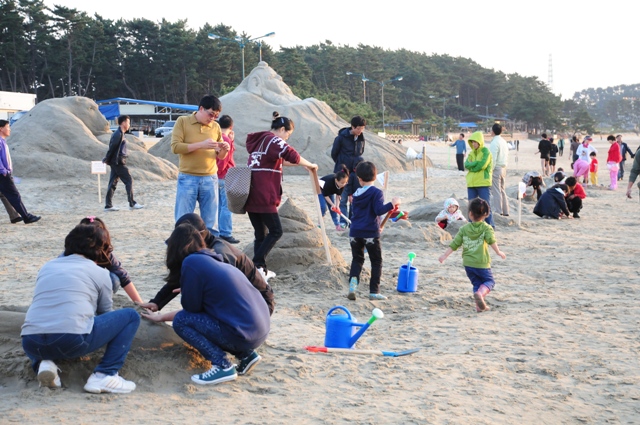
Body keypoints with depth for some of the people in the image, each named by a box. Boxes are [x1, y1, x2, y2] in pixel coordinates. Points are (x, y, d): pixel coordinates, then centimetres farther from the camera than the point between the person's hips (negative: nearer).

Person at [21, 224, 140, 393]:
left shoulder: (47, 267, 27)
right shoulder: (100, 272, 16)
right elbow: (106, 313, 26)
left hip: (31, 343, 5)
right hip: (73, 339, -5)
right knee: (131, 316, 16)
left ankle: (43, 363, 9)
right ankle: (104, 375, 2)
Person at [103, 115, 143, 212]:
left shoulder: (120, 133, 17)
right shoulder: (118, 134, -14)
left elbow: (112, 147, 16)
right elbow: (112, 147, -16)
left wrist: (107, 159, 11)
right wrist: (107, 159, -9)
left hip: (116, 162, 10)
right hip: (118, 162, -10)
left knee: (113, 183, 8)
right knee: (129, 180, -4)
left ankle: (108, 205, 9)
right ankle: (132, 203, -1)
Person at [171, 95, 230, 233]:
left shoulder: (215, 127, 9)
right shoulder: (183, 121, -1)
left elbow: (220, 156, 14)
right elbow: (175, 147, -11)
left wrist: (224, 150, -10)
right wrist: (201, 145, -19)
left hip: (210, 179, 3)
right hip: (187, 178, -3)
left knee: (211, 223, 7)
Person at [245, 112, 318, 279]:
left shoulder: (258, 140, 22)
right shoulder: (274, 140, -6)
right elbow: (293, 156, -19)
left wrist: (300, 163, 24)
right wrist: (310, 165, -4)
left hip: (249, 195, 9)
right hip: (264, 196, -9)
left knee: (260, 233, 11)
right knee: (275, 231, -2)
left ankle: (260, 269, 11)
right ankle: (257, 264, -9)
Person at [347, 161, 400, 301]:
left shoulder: (356, 194, 11)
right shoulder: (376, 192, -9)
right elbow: (379, 210, -22)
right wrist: (392, 203, -14)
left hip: (355, 232, 5)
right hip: (370, 233, -5)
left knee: (357, 259, 14)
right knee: (376, 261, 8)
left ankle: (353, 281, -12)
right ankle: (374, 291, 7)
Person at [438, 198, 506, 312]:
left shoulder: (464, 229, 4)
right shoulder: (486, 228, -3)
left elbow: (454, 244, 2)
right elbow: (491, 240, -21)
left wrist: (444, 256, 7)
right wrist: (498, 252, -18)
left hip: (467, 263, 3)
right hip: (482, 263, -3)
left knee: (477, 283, 17)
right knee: (489, 281, 10)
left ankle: (479, 305, 9)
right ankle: (479, 293, -19)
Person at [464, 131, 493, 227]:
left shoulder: (485, 151, -4)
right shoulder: (471, 153, 14)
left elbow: (482, 165, -18)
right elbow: (466, 164, -1)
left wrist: (472, 166, -5)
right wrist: (477, 163, -15)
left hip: (483, 183, -6)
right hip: (471, 183, 6)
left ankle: (490, 226, 2)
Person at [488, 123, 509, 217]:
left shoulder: (494, 143, -15)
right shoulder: (504, 141, 12)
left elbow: (493, 159, -19)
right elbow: (507, 157, 16)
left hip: (496, 168, -9)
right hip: (503, 168, 9)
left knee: (496, 191, -5)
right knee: (502, 190, 15)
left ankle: (498, 211, -5)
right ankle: (505, 211, 18)